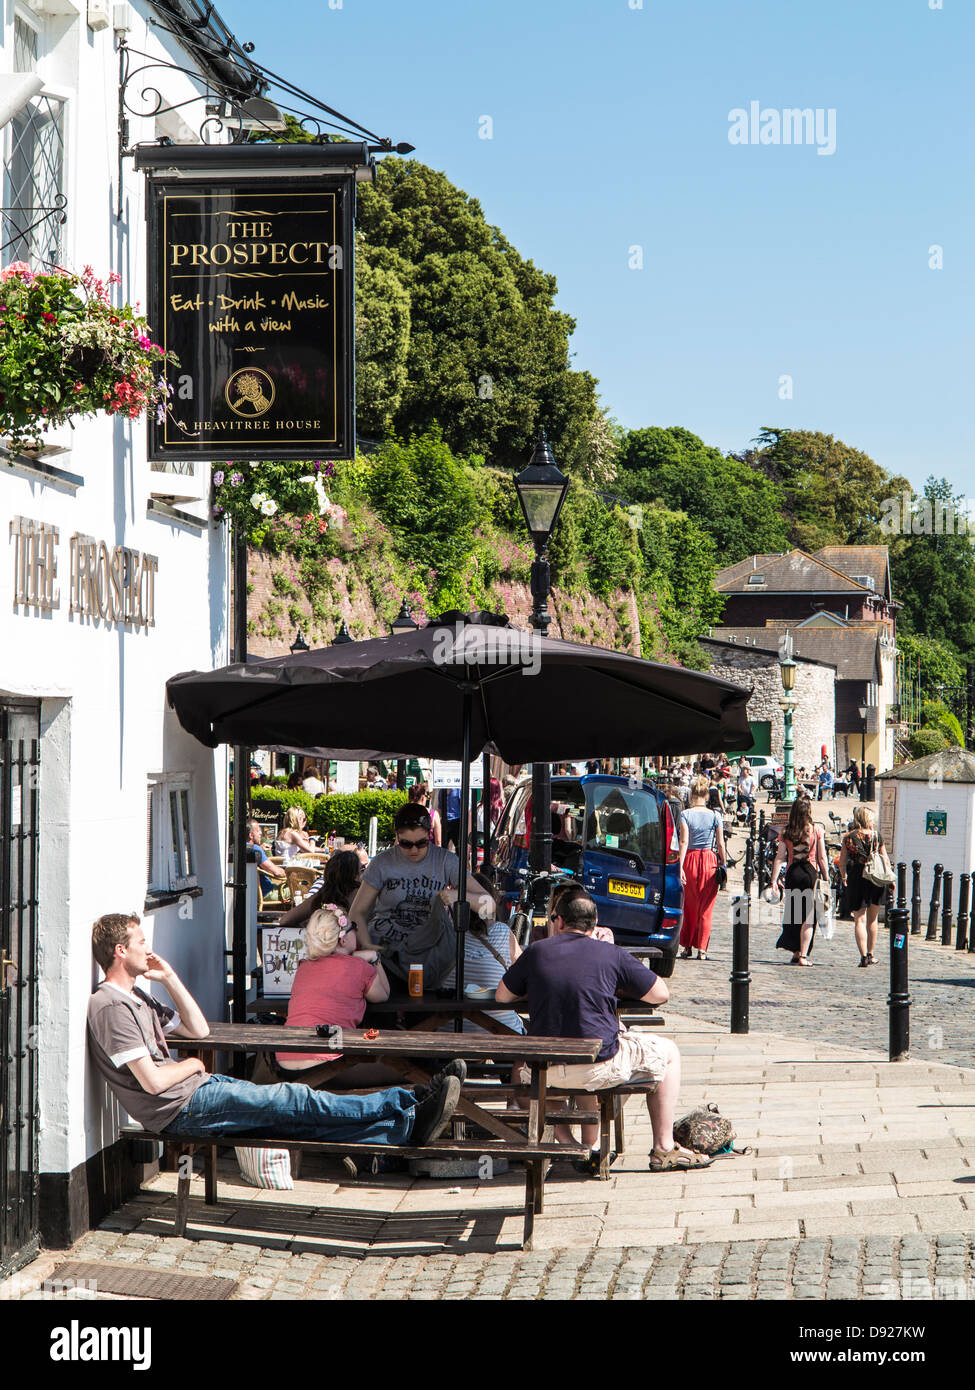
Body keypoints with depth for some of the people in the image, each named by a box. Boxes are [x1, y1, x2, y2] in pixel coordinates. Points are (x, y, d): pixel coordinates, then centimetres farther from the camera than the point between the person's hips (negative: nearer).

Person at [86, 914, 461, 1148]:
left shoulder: (135, 997, 18)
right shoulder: (109, 1007, -15)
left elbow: (198, 1029, 20)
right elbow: (153, 1081, -22)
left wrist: (170, 978, 13)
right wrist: (191, 1066, -2)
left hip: (197, 1089, 10)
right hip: (180, 1109, -10)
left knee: (295, 1113, -3)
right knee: (293, 1102, -13)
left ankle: (407, 1127, -11)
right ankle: (405, 1108, -11)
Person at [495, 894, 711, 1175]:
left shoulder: (537, 951, 5)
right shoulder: (612, 954, -1)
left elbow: (502, 996, 17)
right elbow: (661, 994, 6)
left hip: (547, 1072, 3)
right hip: (598, 1069, -3)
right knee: (668, 1052, 20)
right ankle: (664, 1150, 18)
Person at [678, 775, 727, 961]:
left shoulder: (686, 814, -5)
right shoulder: (715, 816, -2)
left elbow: (684, 842, -11)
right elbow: (720, 844, -2)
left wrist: (681, 866, -13)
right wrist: (724, 863, 7)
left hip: (690, 860, 0)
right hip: (709, 861, 0)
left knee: (689, 906, 13)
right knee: (706, 907, 6)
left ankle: (687, 947, 16)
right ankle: (702, 949, 3)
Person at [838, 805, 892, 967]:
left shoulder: (849, 837, -2)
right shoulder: (877, 837, 0)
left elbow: (842, 861, 2)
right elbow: (886, 860, 3)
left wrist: (843, 876, 19)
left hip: (856, 880, -2)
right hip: (876, 880, 2)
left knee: (859, 919, 1)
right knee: (872, 919, 16)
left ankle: (863, 955, -9)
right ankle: (871, 954, 24)